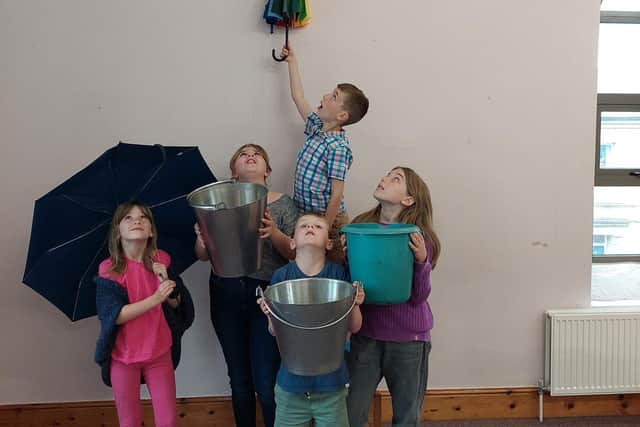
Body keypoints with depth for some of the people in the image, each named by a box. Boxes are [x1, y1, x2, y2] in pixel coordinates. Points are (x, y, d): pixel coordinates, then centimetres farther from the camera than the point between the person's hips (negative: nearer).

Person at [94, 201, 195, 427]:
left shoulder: (160, 261, -4)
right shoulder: (109, 270, -13)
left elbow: (176, 304, -1)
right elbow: (114, 315, -20)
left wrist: (165, 281, -20)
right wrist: (154, 299, -30)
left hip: (159, 351, 2)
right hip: (123, 355, -2)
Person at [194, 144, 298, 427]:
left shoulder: (282, 203, 3)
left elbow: (295, 254, -2)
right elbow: (203, 255, 8)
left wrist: (274, 234, -20)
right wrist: (203, 239, -14)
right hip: (226, 296, 2)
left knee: (267, 383, -4)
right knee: (239, 381, 11)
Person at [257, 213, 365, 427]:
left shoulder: (339, 274, -8)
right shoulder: (281, 276, -7)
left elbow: (354, 327, -2)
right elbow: (276, 332, -1)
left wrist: (355, 304, -20)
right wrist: (270, 315, -21)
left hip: (331, 380, 0)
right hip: (292, 381, 0)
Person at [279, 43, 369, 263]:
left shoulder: (338, 147, -19)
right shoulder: (317, 129, 5)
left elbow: (336, 195, -20)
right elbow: (298, 97, 17)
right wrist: (292, 61, 23)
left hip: (327, 220, -8)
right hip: (304, 216, 8)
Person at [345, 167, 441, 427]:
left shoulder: (418, 238, -8)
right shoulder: (360, 226, -2)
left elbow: (418, 298, -9)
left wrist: (422, 261, -23)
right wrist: (345, 257, -13)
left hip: (409, 339, -1)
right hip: (364, 334, 1)